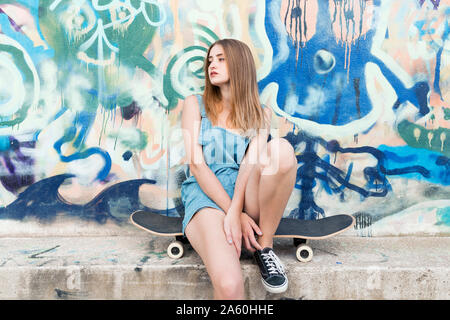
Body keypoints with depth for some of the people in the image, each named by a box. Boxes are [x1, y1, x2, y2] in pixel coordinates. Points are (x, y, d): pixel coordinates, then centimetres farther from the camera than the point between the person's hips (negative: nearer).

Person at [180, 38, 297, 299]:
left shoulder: (260, 113, 15)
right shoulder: (195, 104, 12)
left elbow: (251, 163, -2)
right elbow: (196, 164, -1)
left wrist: (235, 213, -21)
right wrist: (235, 214, -13)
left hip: (246, 194, 4)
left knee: (282, 148, -30)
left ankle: (265, 247, -16)